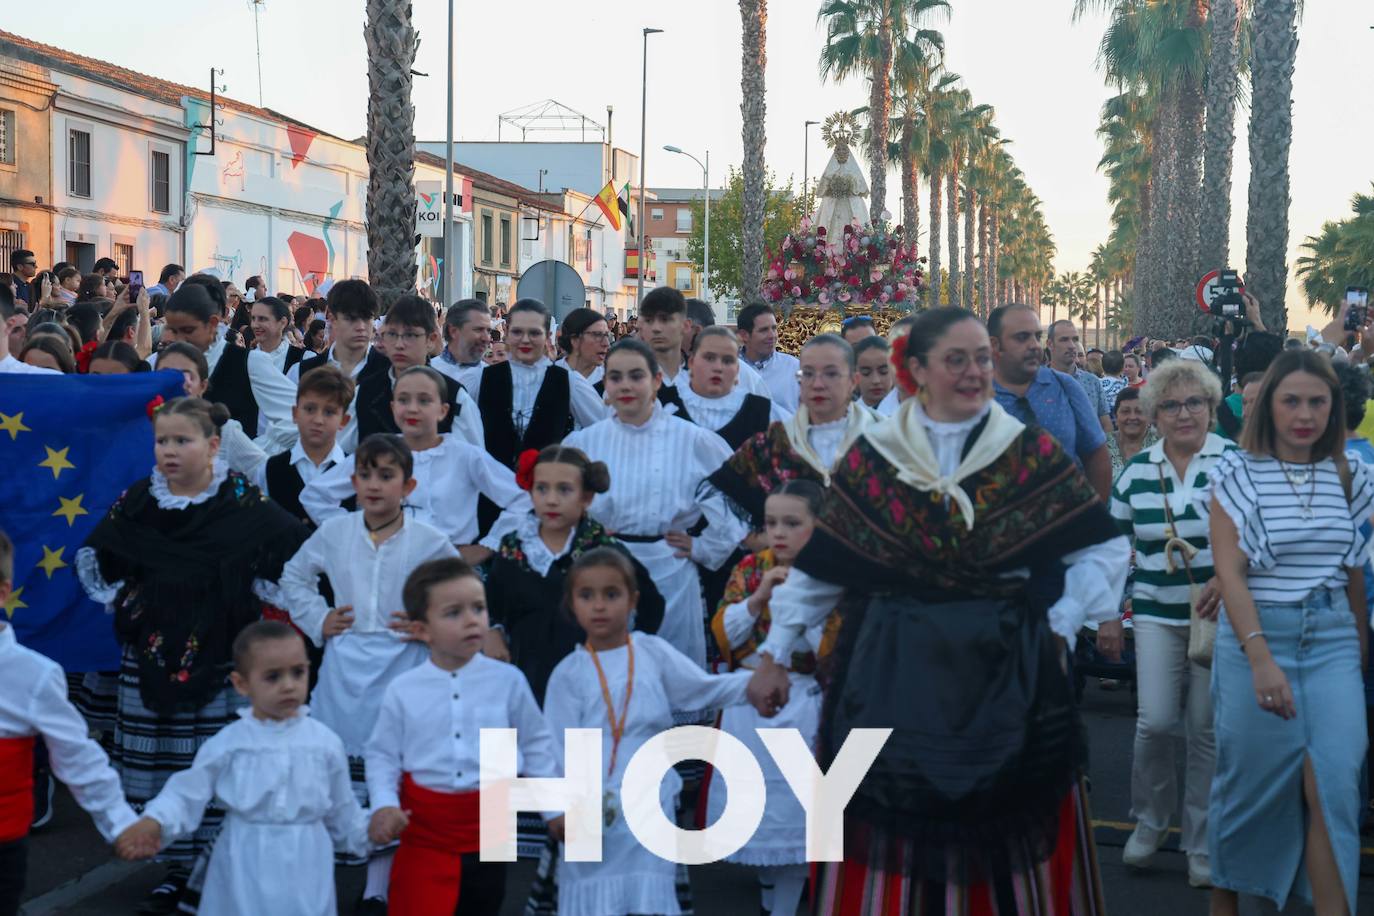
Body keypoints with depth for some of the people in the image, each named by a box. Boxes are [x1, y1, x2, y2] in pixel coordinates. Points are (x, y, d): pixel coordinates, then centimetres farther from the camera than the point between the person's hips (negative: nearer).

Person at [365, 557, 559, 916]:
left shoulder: (508, 681, -6)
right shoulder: (403, 691, -6)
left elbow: (535, 744, 5)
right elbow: (382, 755, 1)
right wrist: (384, 804, -14)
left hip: (487, 826, 1)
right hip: (424, 831, -1)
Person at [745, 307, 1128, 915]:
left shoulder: (1033, 453, 2)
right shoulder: (871, 456, 4)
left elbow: (1102, 550, 4)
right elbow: (820, 567, 6)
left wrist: (1060, 626, -4)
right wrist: (773, 653, 5)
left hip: (1005, 670, 0)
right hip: (893, 671, 0)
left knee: (1007, 833, 6)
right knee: (891, 835, 5)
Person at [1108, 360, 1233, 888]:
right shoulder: (1137, 471, 6)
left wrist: (1225, 580, -21)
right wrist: (1108, 617, 9)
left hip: (1220, 614, -2)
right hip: (1157, 614, 2)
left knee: (1208, 730, 3)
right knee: (1155, 721, -8)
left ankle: (1202, 844, 18)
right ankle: (1150, 821, 18)